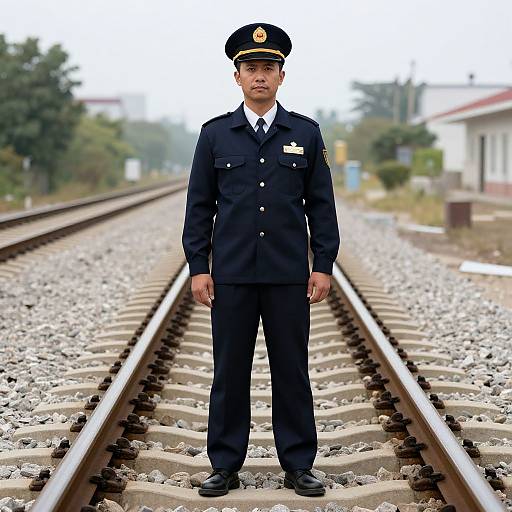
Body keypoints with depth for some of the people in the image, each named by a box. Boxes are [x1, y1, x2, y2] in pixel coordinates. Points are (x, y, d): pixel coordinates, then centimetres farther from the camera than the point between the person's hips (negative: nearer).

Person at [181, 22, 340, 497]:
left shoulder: (306, 133, 4)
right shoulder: (215, 133, 3)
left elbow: (321, 205, 5)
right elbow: (200, 205, 3)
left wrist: (323, 266, -2)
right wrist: (198, 267, -3)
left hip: (288, 275, 0)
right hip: (231, 274, 0)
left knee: (291, 370, 5)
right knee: (229, 370, 5)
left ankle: (298, 465, 15)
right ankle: (225, 466, 14)